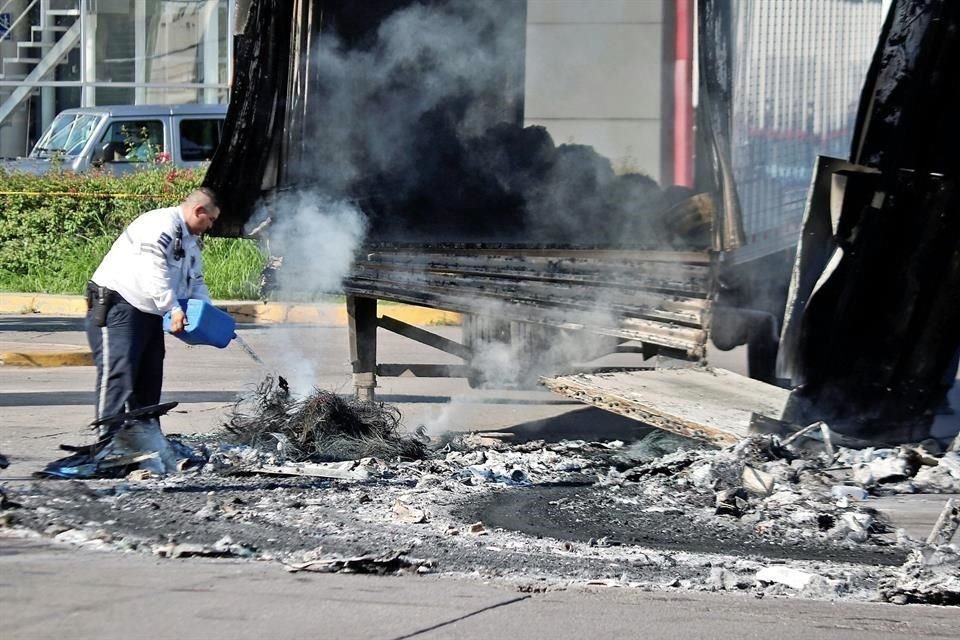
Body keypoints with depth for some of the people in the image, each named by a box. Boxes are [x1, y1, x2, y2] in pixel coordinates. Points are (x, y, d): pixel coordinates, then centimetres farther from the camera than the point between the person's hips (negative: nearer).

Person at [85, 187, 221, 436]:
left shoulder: (190, 242, 18)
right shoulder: (161, 225, -17)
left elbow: (196, 282, 24)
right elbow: (154, 272, -27)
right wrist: (173, 309, -28)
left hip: (149, 313, 11)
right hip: (117, 307, -11)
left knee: (149, 378, 10)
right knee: (118, 375, -16)